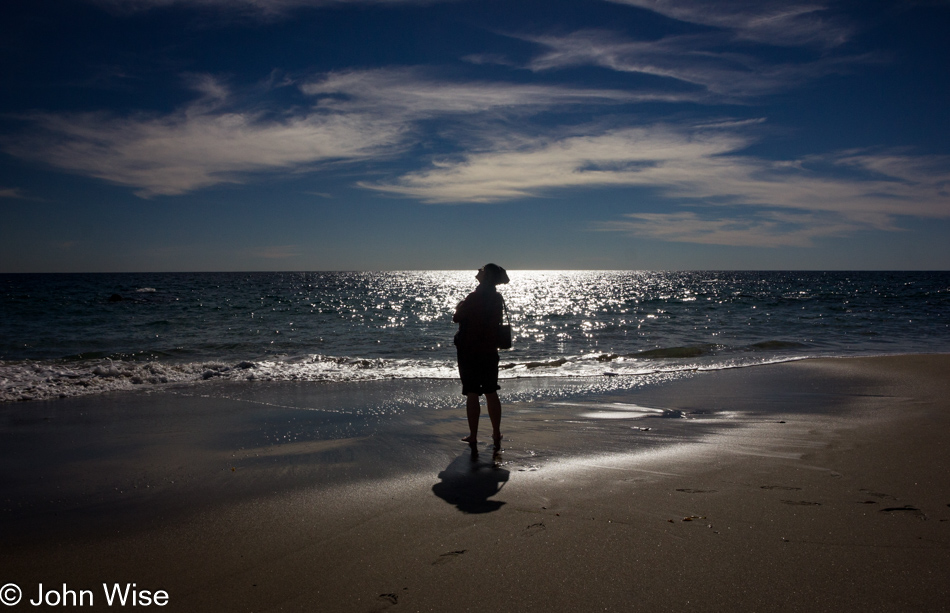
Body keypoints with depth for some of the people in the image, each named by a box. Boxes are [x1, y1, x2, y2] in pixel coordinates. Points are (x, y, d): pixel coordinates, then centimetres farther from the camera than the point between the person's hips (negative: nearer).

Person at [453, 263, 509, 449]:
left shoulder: (474, 298, -18)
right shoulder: (497, 298, 2)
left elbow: (457, 318, -10)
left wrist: (459, 307, 10)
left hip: (469, 350, -5)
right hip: (490, 350, 5)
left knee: (472, 394, 2)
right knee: (491, 393, 13)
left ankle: (473, 436, 7)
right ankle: (496, 434, 18)